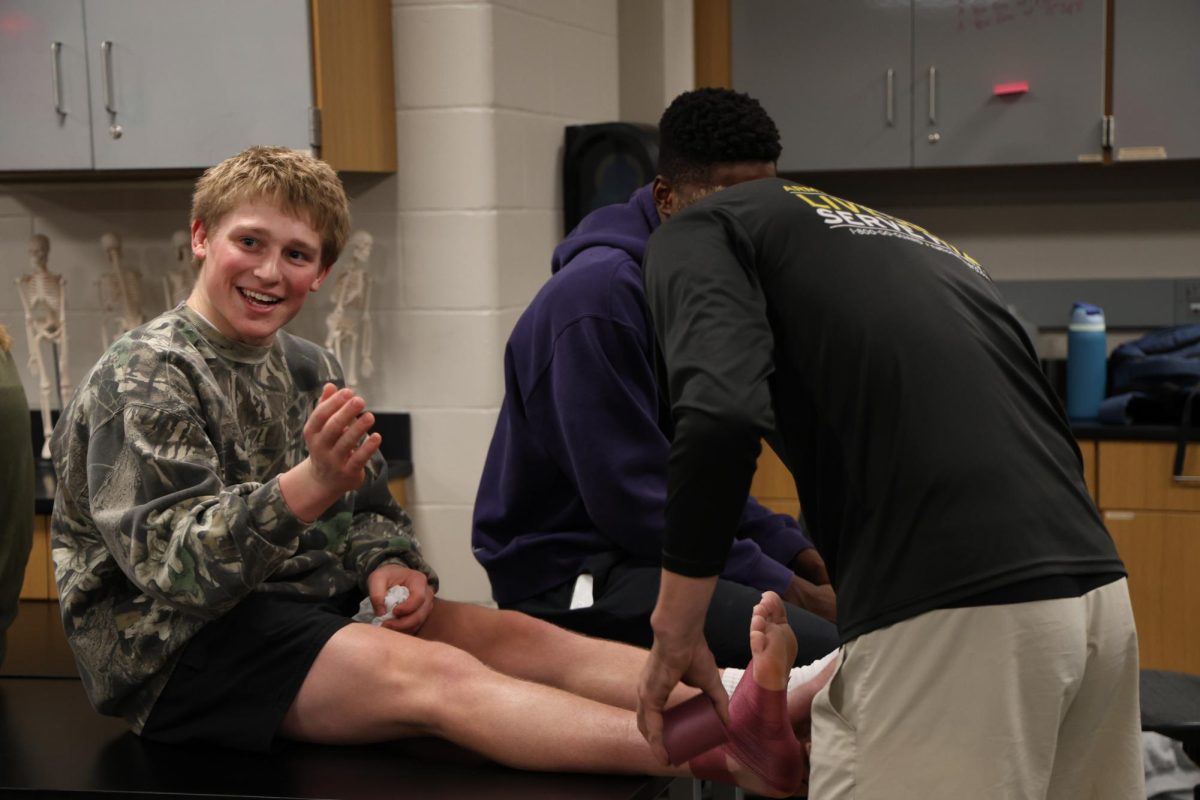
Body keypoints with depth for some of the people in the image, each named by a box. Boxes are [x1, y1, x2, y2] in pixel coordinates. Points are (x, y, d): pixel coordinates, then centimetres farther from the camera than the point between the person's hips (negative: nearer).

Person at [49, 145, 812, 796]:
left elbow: (371, 511, 15)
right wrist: (311, 486, -38)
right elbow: (173, 565, -23)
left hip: (296, 610, 8)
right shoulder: (145, 377, -12)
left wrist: (388, 567, -9)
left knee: (509, 634, -16)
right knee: (430, 673, -31)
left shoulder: (307, 368, 13)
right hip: (174, 647, -8)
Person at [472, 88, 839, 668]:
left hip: (639, 548, 9)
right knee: (826, 650, -26)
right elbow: (630, 497, -22)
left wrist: (799, 555, 4)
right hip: (570, 576, -9)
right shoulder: (602, 294, -18)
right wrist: (787, 590, -18)